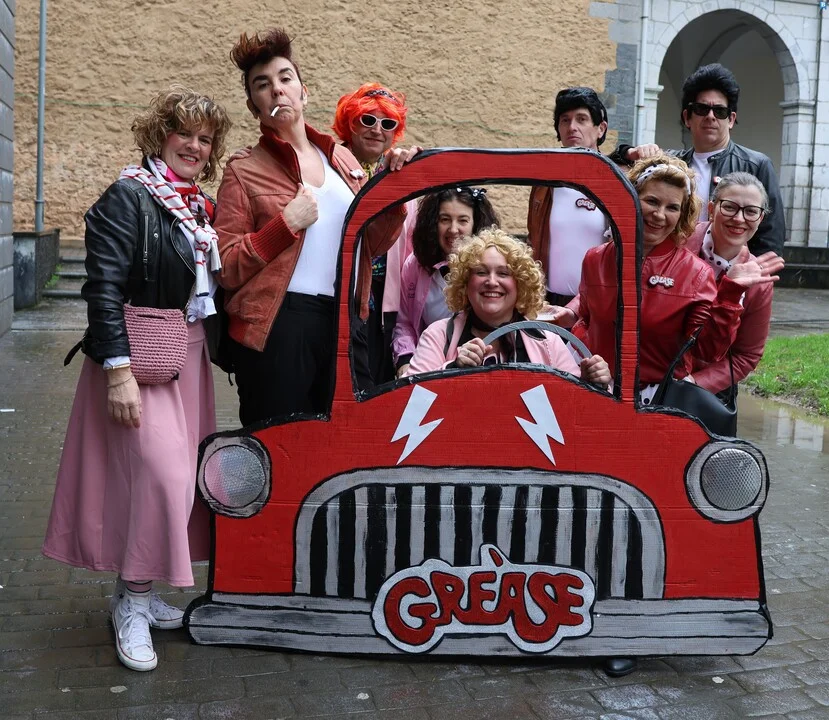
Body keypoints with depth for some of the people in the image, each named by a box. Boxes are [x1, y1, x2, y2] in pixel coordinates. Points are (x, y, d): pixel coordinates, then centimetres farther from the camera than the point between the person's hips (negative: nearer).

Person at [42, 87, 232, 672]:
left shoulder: (203, 209, 13)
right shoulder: (129, 198, -9)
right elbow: (104, 289, -16)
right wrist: (118, 371, -21)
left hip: (190, 355, 8)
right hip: (139, 356, -8)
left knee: (177, 473, 9)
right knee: (161, 471, -13)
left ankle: (137, 590, 24)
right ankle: (133, 604, 4)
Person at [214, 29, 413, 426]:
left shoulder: (342, 158, 14)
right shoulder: (244, 172, 0)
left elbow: (372, 244, 15)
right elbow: (225, 270, -5)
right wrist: (286, 224, -14)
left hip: (347, 322, 5)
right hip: (277, 327, -4)